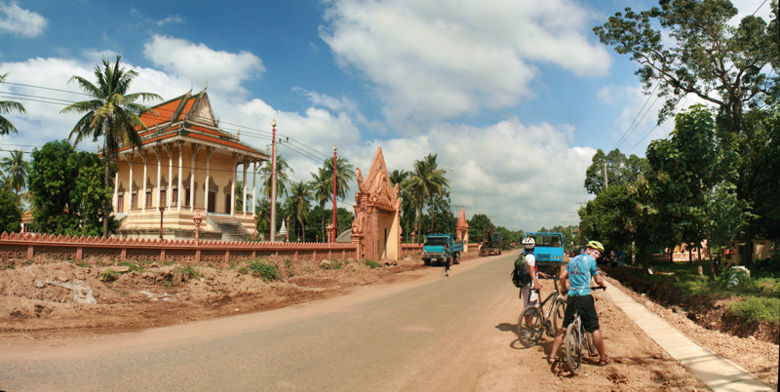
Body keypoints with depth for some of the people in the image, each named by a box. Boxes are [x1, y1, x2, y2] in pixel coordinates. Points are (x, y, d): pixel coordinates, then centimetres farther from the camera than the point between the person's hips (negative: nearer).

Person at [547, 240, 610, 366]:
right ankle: (603, 358, 14)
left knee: (564, 327, 11)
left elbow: (562, 277, 15)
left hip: (571, 297, 6)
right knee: (594, 328, 4)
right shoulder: (589, 260, -2)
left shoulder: (573, 260, 16)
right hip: (584, 296, -6)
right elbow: (598, 280, 2)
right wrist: (603, 285, 23)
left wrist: (563, 289, 32)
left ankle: (552, 356, 12)